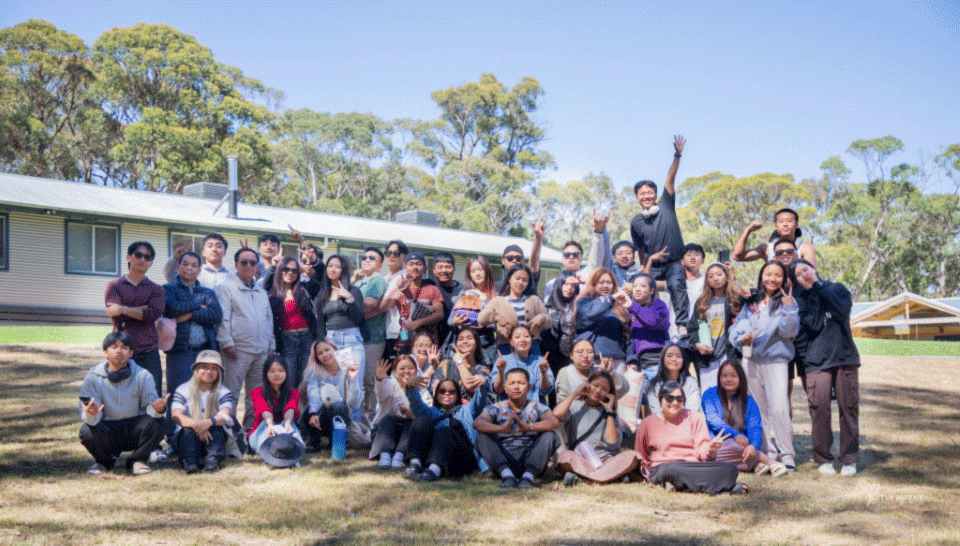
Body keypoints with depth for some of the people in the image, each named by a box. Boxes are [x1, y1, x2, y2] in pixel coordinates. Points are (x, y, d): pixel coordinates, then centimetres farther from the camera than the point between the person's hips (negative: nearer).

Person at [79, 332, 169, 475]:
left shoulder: (143, 376, -5)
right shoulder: (93, 378, -8)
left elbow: (150, 406, -12)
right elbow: (89, 417, -14)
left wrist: (158, 408, -37)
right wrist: (90, 415, -40)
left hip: (134, 430, 1)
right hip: (108, 430, 0)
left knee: (155, 423, -28)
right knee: (87, 431, -30)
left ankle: (137, 460, 0)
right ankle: (104, 461, 5)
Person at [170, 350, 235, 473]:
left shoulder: (223, 392, 7)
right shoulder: (183, 390, 5)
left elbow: (226, 415, -14)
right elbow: (176, 416, -13)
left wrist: (209, 422, -38)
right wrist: (196, 424, -34)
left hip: (214, 436, 1)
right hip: (187, 436, -1)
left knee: (216, 429, -30)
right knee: (188, 430, -32)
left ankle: (213, 460, -51)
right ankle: (190, 463, -53)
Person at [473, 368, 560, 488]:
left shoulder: (536, 408, 11)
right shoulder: (496, 409, 11)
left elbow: (554, 422, -12)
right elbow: (477, 423, -12)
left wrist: (529, 427, -33)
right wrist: (501, 428, -33)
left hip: (530, 459, 0)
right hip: (503, 461, 0)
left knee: (549, 436, -21)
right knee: (482, 437, -19)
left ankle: (529, 475, -39)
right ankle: (507, 475, -38)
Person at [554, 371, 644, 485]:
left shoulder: (607, 412, 16)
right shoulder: (576, 406, 9)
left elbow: (612, 440, -1)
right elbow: (557, 414, -16)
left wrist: (610, 411, 2)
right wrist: (575, 393, -4)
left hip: (606, 459, 3)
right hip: (579, 460, -3)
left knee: (632, 456, -26)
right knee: (564, 456, -35)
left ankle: (582, 477, -35)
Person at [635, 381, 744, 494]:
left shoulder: (695, 418, 16)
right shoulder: (647, 423, 12)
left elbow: (702, 451, 6)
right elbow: (641, 457, 20)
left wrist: (711, 447, -18)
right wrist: (649, 476, 0)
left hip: (695, 466, 2)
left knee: (730, 468, -25)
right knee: (674, 469, -42)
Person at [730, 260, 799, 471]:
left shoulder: (787, 302, 0)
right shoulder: (750, 302, 11)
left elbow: (789, 331, -10)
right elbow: (736, 327, 9)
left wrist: (789, 309, -23)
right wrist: (741, 338, -11)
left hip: (775, 360, -4)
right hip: (751, 359, 4)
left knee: (779, 408, -13)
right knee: (759, 410, 8)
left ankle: (787, 454, -3)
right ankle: (768, 452, 18)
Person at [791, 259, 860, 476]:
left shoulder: (837, 288, 11)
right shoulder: (801, 300, 8)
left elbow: (843, 311, -9)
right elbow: (814, 325, -8)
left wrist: (819, 287, -5)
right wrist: (814, 292, -5)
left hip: (845, 359, 1)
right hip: (817, 361, 0)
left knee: (848, 407, 0)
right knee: (819, 409, -7)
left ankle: (849, 459, 9)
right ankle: (823, 458, 5)